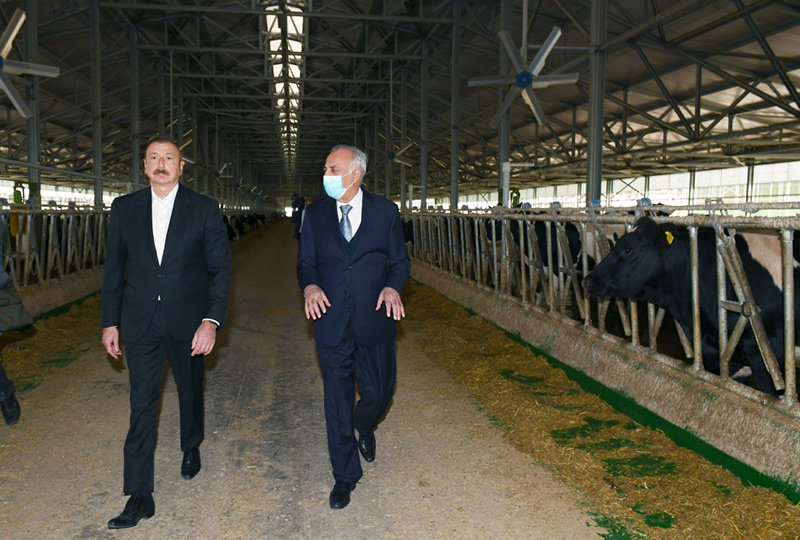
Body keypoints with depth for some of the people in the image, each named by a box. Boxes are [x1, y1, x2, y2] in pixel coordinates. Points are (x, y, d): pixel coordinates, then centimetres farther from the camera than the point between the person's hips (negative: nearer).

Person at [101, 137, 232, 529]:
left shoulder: (204, 209, -4)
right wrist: (110, 322, 5)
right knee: (142, 404, 1)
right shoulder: (124, 208, 2)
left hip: (187, 320, -1)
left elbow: (220, 268, -6)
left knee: (191, 391, 18)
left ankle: (191, 448, 46)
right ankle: (140, 495, 9)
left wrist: (212, 320, -15)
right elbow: (114, 268, 7)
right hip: (140, 322, 1)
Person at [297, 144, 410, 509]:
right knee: (337, 401, 7)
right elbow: (306, 262, 8)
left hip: (374, 320, 0)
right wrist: (310, 286, -13)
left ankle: (365, 428, 49)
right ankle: (345, 476, 24)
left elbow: (400, 260, 4)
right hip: (331, 321, 1)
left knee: (378, 392, 11)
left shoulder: (385, 211, 0)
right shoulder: (315, 213, 4)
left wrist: (393, 287, -17)